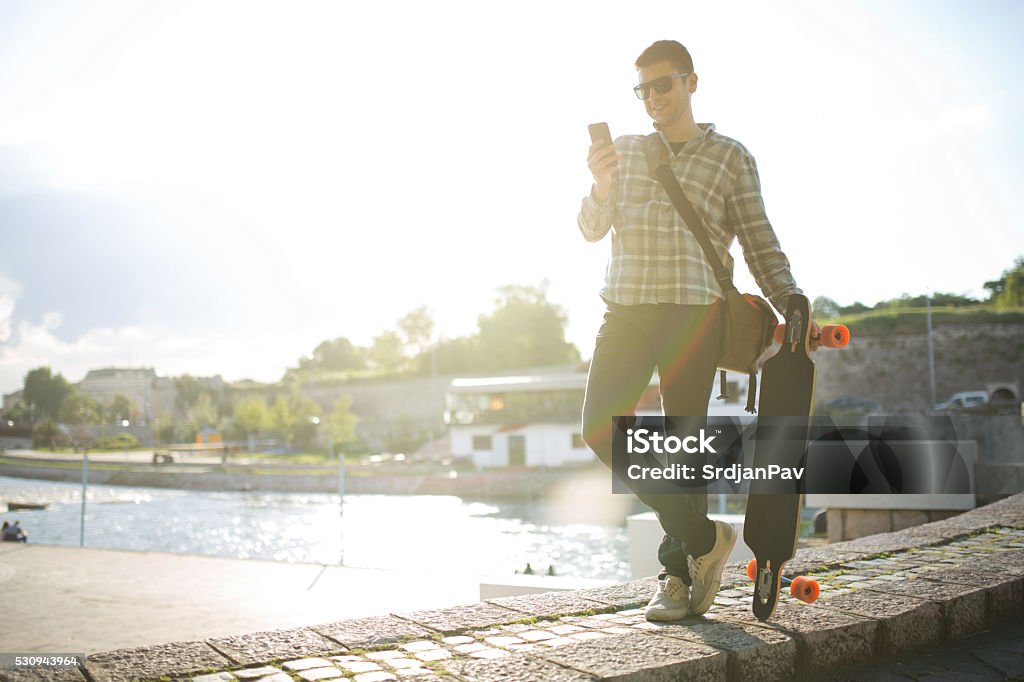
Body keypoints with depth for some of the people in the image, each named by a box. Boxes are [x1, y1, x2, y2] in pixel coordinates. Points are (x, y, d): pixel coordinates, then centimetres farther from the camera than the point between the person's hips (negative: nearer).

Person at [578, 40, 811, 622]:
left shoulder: (730, 156, 8)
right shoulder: (625, 151, 18)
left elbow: (759, 241, 6)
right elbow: (592, 230, 11)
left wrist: (790, 303, -7)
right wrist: (600, 188, -9)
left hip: (693, 313, -3)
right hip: (626, 311, 4)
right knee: (602, 427, -8)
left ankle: (678, 574, 11)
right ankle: (702, 536, 6)